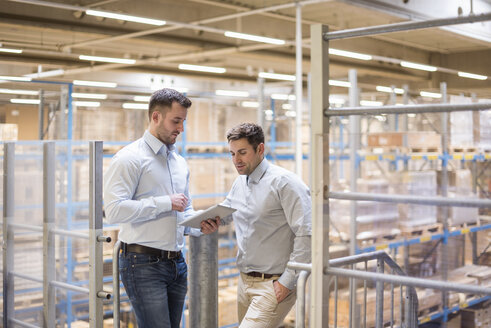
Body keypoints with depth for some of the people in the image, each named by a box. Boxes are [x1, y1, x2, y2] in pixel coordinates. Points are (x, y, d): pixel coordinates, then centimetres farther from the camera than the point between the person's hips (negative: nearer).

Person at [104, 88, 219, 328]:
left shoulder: (180, 162, 16)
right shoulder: (130, 158, -8)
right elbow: (114, 210, -20)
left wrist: (200, 226, 2)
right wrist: (166, 202, -17)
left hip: (177, 263, 8)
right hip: (144, 264, -7)